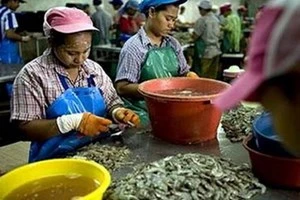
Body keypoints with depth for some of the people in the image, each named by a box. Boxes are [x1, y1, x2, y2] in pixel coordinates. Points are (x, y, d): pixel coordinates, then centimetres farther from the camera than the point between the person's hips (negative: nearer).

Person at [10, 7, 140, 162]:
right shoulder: (32, 74, -8)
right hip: (55, 160, -3)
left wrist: (117, 113, -7)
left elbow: (112, 104, 16)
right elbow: (26, 128, -11)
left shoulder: (94, 69, 8)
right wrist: (73, 122, -23)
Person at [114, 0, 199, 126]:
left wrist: (189, 76, -5)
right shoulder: (133, 47, -10)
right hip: (143, 115, -5)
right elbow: (122, 88, -14)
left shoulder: (173, 44, 8)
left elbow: (183, 73, 18)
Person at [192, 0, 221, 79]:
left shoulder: (202, 20, -13)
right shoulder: (216, 20, 9)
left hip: (206, 52, -7)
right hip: (216, 51, 7)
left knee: (203, 77, -1)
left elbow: (195, 36, -12)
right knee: (212, 77, 12)